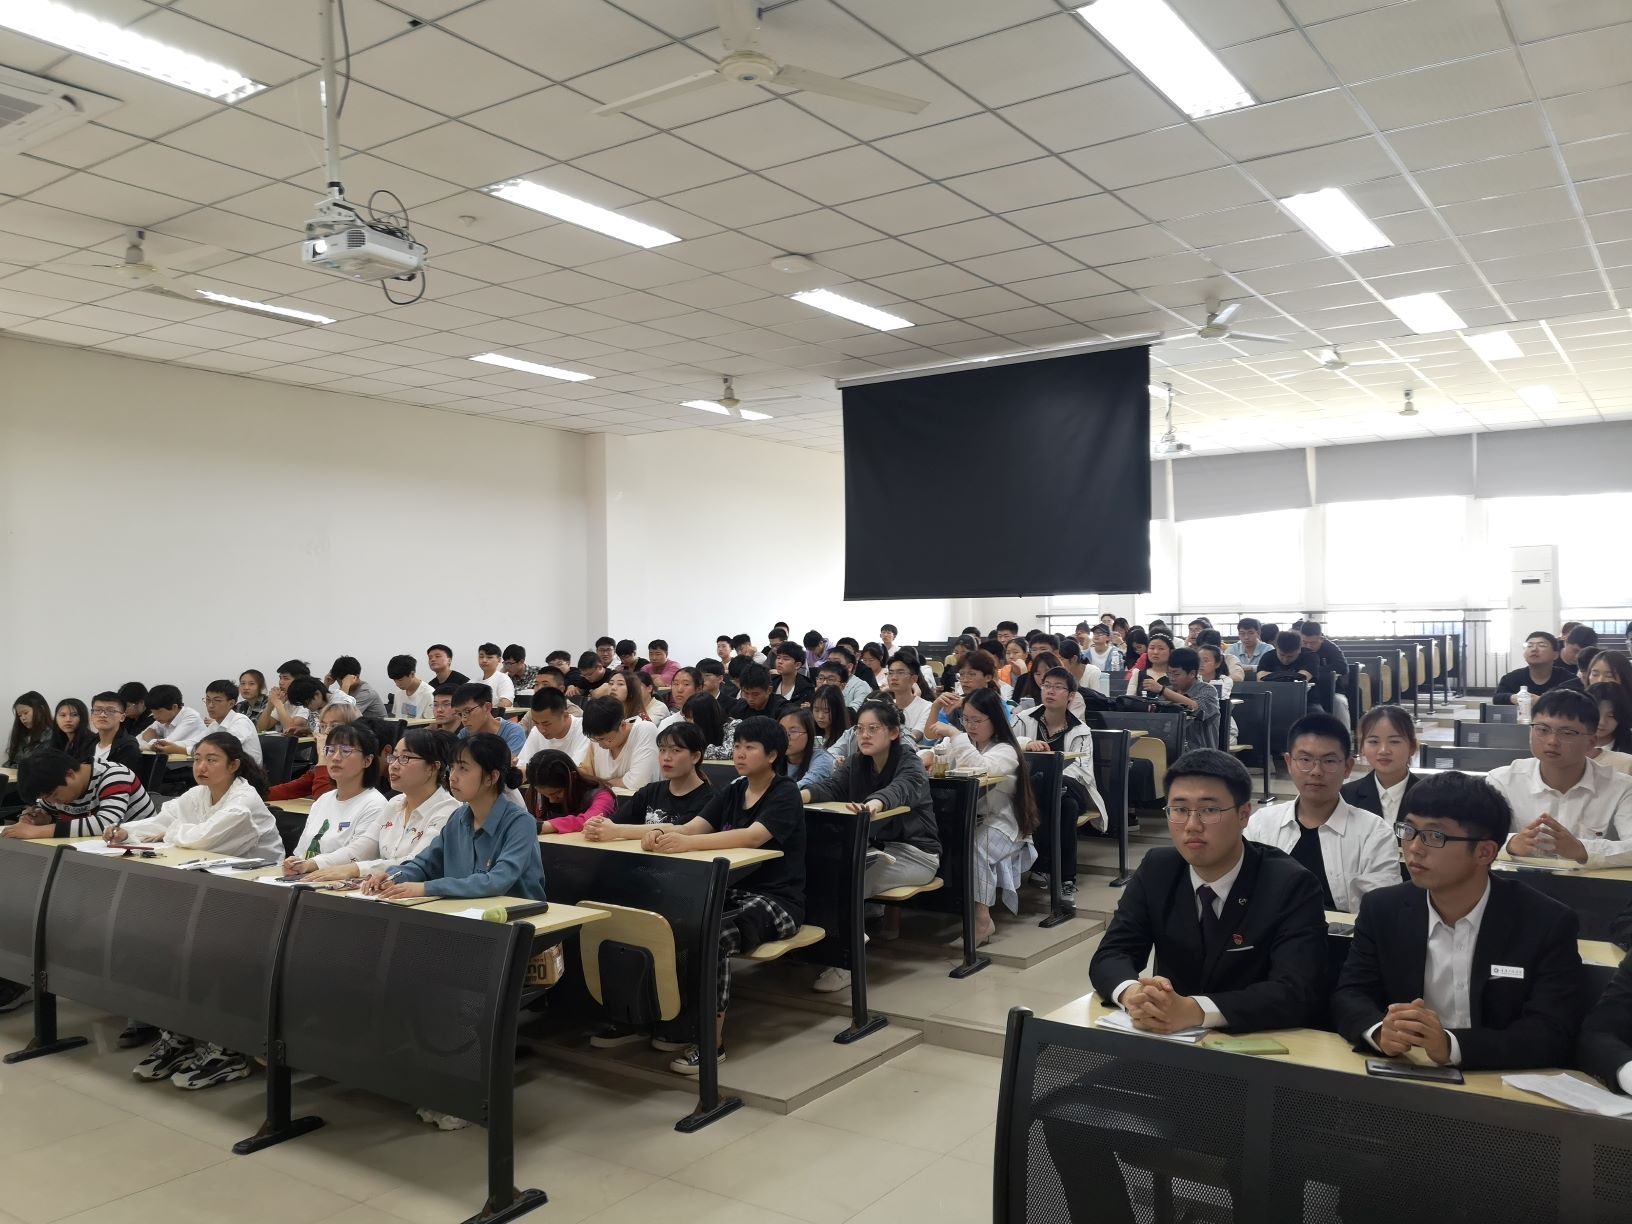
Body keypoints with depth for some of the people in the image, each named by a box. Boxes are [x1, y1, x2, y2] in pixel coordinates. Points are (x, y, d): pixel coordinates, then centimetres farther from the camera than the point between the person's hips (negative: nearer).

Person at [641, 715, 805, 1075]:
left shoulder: (785, 793, -8)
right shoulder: (733, 792, 12)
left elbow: (754, 836, -27)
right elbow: (692, 827, -2)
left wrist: (687, 844, -37)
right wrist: (663, 833, -26)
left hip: (777, 900, -6)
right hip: (733, 891, 6)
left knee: (714, 936, -32)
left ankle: (712, 1040, -18)